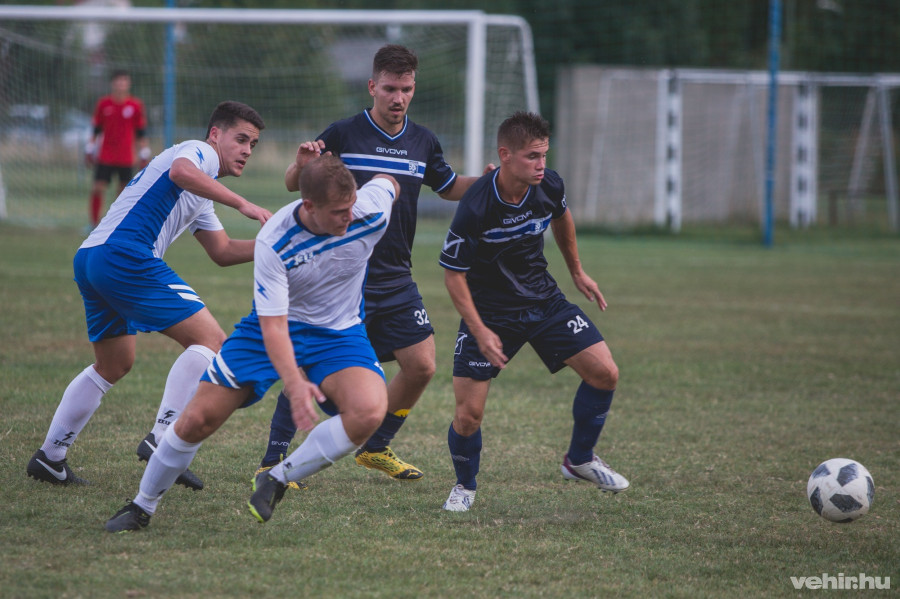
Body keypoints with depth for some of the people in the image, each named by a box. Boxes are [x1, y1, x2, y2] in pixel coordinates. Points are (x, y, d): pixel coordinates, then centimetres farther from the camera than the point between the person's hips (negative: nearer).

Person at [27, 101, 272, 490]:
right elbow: (182, 171, -24)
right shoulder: (199, 151, 0)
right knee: (210, 341, -11)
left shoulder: (200, 198, 31)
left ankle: (49, 457, 26)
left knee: (115, 364, 24)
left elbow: (222, 252, 32)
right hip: (125, 254, -11)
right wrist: (241, 204, -28)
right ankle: (163, 438, -18)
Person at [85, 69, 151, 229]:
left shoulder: (135, 105, -1)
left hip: (126, 159, 0)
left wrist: (144, 156, 4)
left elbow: (141, 133, 5)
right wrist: (90, 150, 7)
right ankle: (94, 223, 5)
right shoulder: (103, 104, 1)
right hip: (105, 158, 0)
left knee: (124, 191, 1)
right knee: (97, 189, -6)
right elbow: (96, 130, 9)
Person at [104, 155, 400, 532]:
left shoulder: (371, 211, -23)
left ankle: (276, 482, -11)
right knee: (198, 419, -6)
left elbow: (388, 183, 4)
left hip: (339, 333, 1)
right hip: (275, 330, -1)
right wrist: (293, 383, -44)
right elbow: (273, 324, -30)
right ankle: (141, 507, 19)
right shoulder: (273, 243, -28)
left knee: (368, 412, -30)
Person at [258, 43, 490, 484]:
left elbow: (449, 188, 23)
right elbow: (291, 185, -1)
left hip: (396, 280, 5)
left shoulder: (422, 142, 7)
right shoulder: (343, 134, -6)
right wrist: (301, 167, -24)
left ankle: (376, 448, 22)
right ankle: (272, 461, 0)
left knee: (421, 366, 1)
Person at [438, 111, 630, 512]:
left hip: (543, 300, 5)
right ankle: (464, 486, 19)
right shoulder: (475, 209, -27)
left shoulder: (548, 187, -12)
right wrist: (480, 332, -22)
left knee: (605, 373, -6)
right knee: (468, 413, -11)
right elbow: (453, 273, -17)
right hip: (489, 310, -5)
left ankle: (579, 460, 17)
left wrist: (577, 272, 25)